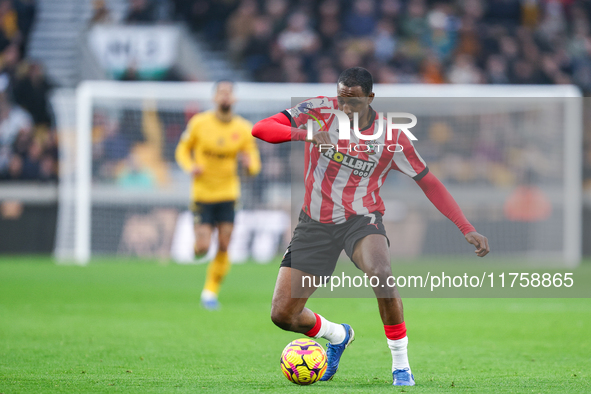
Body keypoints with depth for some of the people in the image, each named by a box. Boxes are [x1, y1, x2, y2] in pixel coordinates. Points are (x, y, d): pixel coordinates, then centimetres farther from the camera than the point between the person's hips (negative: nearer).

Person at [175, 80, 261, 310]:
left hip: (228, 194, 2)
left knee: (223, 248, -6)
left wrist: (249, 163, -20)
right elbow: (183, 149, 8)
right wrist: (190, 167, -13)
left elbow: (254, 164, 4)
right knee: (203, 248, -10)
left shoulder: (243, 129, -1)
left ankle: (211, 291, 11)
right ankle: (198, 242, 29)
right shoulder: (199, 123, -5)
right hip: (202, 194, -1)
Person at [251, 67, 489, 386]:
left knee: (380, 273, -37)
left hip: (361, 219, -2)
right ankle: (337, 336, 31)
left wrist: (466, 229, -8)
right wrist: (303, 134, -35)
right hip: (315, 224, 2)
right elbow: (260, 129, -16)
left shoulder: (391, 136, -9)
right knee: (282, 315, -4)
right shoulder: (318, 112, -8)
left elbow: (429, 183, -1)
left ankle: (401, 365, -19)